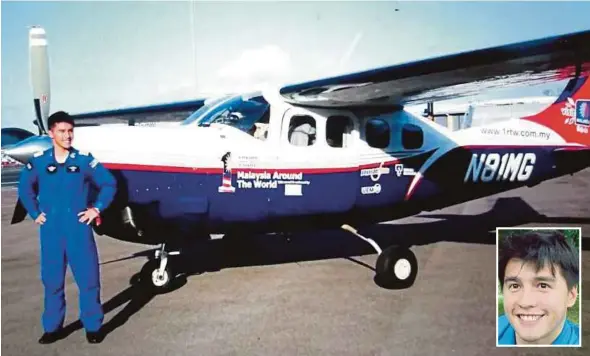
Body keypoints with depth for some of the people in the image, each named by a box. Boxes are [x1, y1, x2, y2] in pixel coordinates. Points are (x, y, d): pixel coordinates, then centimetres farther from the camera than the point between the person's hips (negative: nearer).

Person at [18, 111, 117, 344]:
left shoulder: (84, 160, -3)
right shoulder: (38, 161, 1)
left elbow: (109, 184, 4)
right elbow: (25, 187, 17)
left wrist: (97, 208, -1)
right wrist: (34, 213, 9)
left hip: (78, 228, -1)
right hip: (51, 230, 1)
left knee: (88, 278, 1)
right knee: (52, 279, 10)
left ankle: (93, 327, 14)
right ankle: (53, 327, 24)